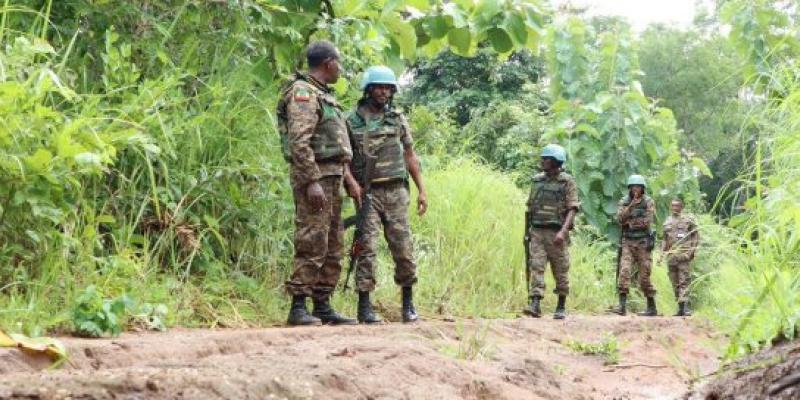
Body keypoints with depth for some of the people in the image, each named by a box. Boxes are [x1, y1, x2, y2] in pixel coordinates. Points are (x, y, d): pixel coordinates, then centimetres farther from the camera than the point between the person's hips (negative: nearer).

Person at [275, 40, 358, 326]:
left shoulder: (323, 95, 21)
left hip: (331, 176, 10)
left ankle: (323, 305, 13)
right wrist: (312, 182, -25)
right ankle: (298, 307, -9)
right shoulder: (303, 92, -10)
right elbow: (299, 142, -20)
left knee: (332, 247, 10)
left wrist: (347, 181, 20)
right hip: (314, 175, -10)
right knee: (312, 244, -11)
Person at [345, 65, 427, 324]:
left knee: (403, 248, 0)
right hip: (367, 193, -2)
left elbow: (410, 156, 14)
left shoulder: (398, 119, 12)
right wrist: (351, 181, -12)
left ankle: (408, 302, 12)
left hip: (396, 192, 2)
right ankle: (364, 306, -3)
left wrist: (422, 190, 8)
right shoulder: (352, 121, 3)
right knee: (367, 248, -7)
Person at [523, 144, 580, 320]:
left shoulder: (567, 182, -4)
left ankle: (561, 307, 16)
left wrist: (563, 231, -24)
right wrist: (528, 230, 17)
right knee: (536, 266, -10)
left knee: (560, 271, 4)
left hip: (557, 234, -4)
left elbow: (572, 210, -11)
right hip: (537, 232, 4)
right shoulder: (537, 180, 11)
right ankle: (535, 305, -18)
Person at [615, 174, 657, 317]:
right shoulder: (624, 202, 8)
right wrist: (631, 206, -18)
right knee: (624, 271, -13)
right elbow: (620, 218, -7)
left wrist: (629, 223, -8)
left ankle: (652, 308, 9)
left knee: (644, 276, -1)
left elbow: (647, 222, -10)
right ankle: (622, 306, -17)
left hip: (643, 242, -2)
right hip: (627, 242, 2)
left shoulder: (648, 202, 0)